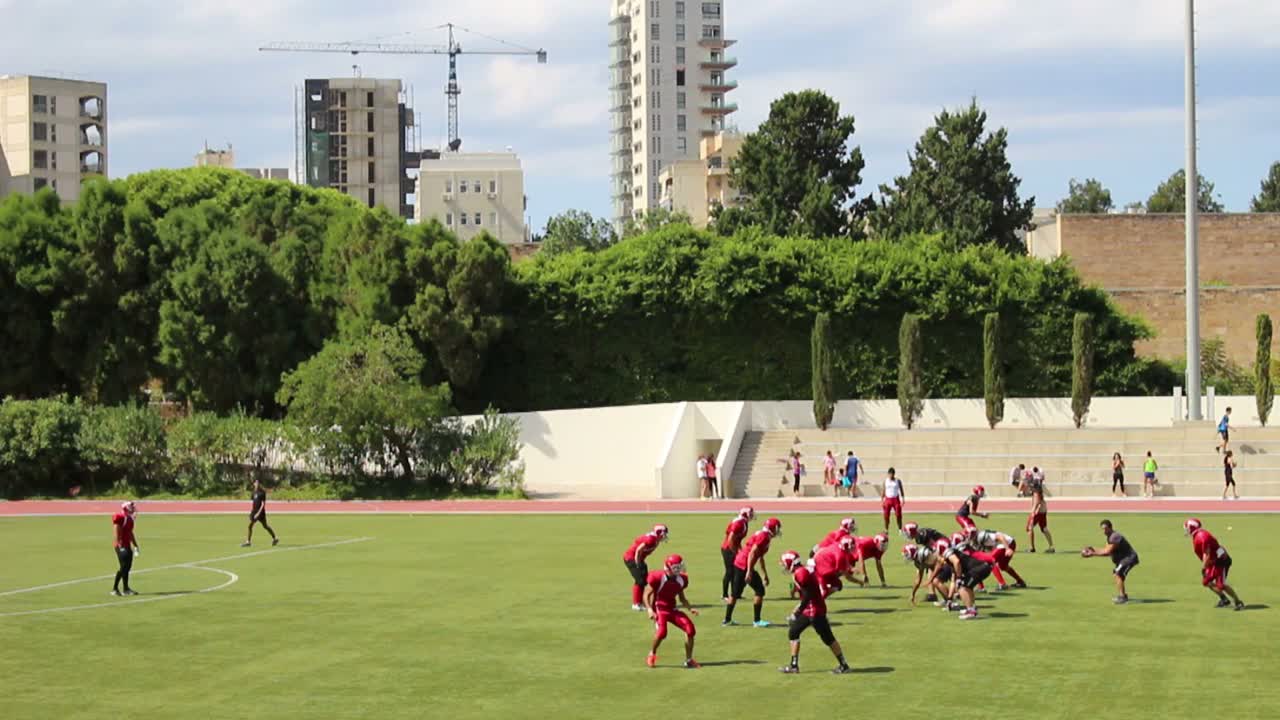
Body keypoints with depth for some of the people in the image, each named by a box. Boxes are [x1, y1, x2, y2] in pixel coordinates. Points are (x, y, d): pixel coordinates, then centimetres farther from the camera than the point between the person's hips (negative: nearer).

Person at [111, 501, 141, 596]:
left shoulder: (129, 519, 14)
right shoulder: (119, 518, -14)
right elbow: (117, 534, -18)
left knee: (127, 567, 9)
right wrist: (120, 546, -23)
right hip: (121, 547, -9)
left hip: (127, 546, 9)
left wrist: (135, 546, 23)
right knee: (124, 567, -9)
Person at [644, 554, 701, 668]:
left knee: (690, 629, -12)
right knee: (661, 632, -31)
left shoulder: (681, 580, 3)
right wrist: (649, 609, -22)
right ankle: (651, 655, -1)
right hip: (659, 609, -6)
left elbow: (682, 598, 18)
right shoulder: (658, 578, -15)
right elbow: (647, 595, -8)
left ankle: (689, 660, 3)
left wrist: (690, 608, 2)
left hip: (672, 609, 6)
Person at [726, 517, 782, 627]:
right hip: (745, 566, -10)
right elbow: (752, 553, -21)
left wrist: (765, 575, 30)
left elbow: (760, 558, 26)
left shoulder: (762, 535, 17)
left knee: (735, 593, 15)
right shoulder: (764, 536, -13)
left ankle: (727, 619, 21)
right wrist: (749, 572, -24)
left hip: (738, 564, 10)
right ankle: (757, 621, 1)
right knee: (760, 590, -1)